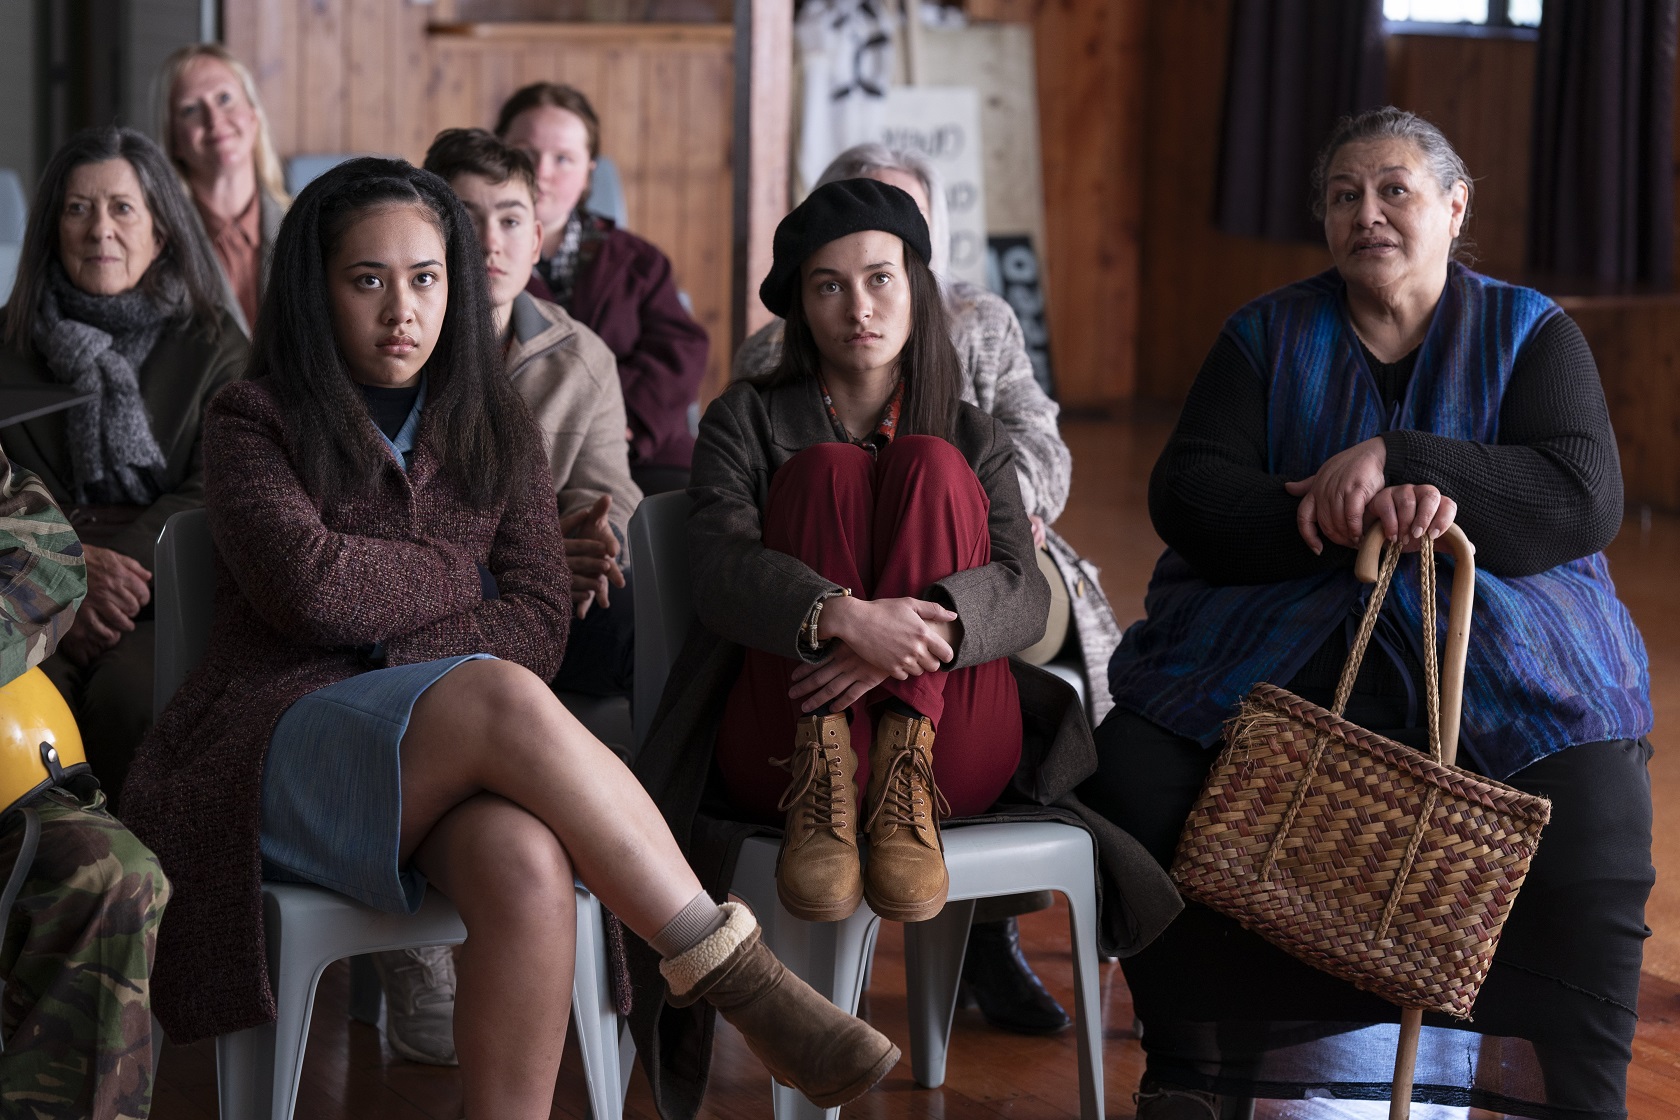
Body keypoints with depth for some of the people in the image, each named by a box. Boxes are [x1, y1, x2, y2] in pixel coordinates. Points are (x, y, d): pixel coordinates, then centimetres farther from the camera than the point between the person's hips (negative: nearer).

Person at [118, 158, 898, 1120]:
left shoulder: (495, 430, 18)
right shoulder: (256, 422, 9)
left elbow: (540, 625, 3)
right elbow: (311, 586, -11)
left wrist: (393, 657, -12)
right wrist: (468, 584, 2)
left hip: (455, 754, 3)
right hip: (287, 746, -3)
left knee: (527, 866, -36)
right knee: (502, 698, -35)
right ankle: (742, 982, -33)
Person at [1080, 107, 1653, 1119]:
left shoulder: (1531, 335, 9)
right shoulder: (1268, 336, 12)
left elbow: (1584, 498, -7)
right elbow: (1186, 494, -1)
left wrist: (1392, 460, -17)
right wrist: (1359, 515, -17)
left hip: (1498, 646, -1)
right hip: (1274, 639, 2)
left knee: (1592, 816, -29)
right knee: (1136, 778, -23)